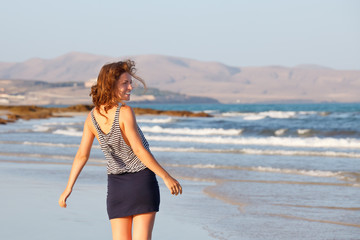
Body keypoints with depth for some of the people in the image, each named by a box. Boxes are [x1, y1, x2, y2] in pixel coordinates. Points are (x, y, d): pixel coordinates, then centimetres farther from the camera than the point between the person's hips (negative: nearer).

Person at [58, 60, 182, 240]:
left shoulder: (92, 117, -2)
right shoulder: (125, 112, -18)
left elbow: (82, 155, -1)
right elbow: (139, 150, -20)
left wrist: (68, 188, 7)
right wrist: (166, 177, -15)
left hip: (116, 184, 5)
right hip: (142, 179, -5)